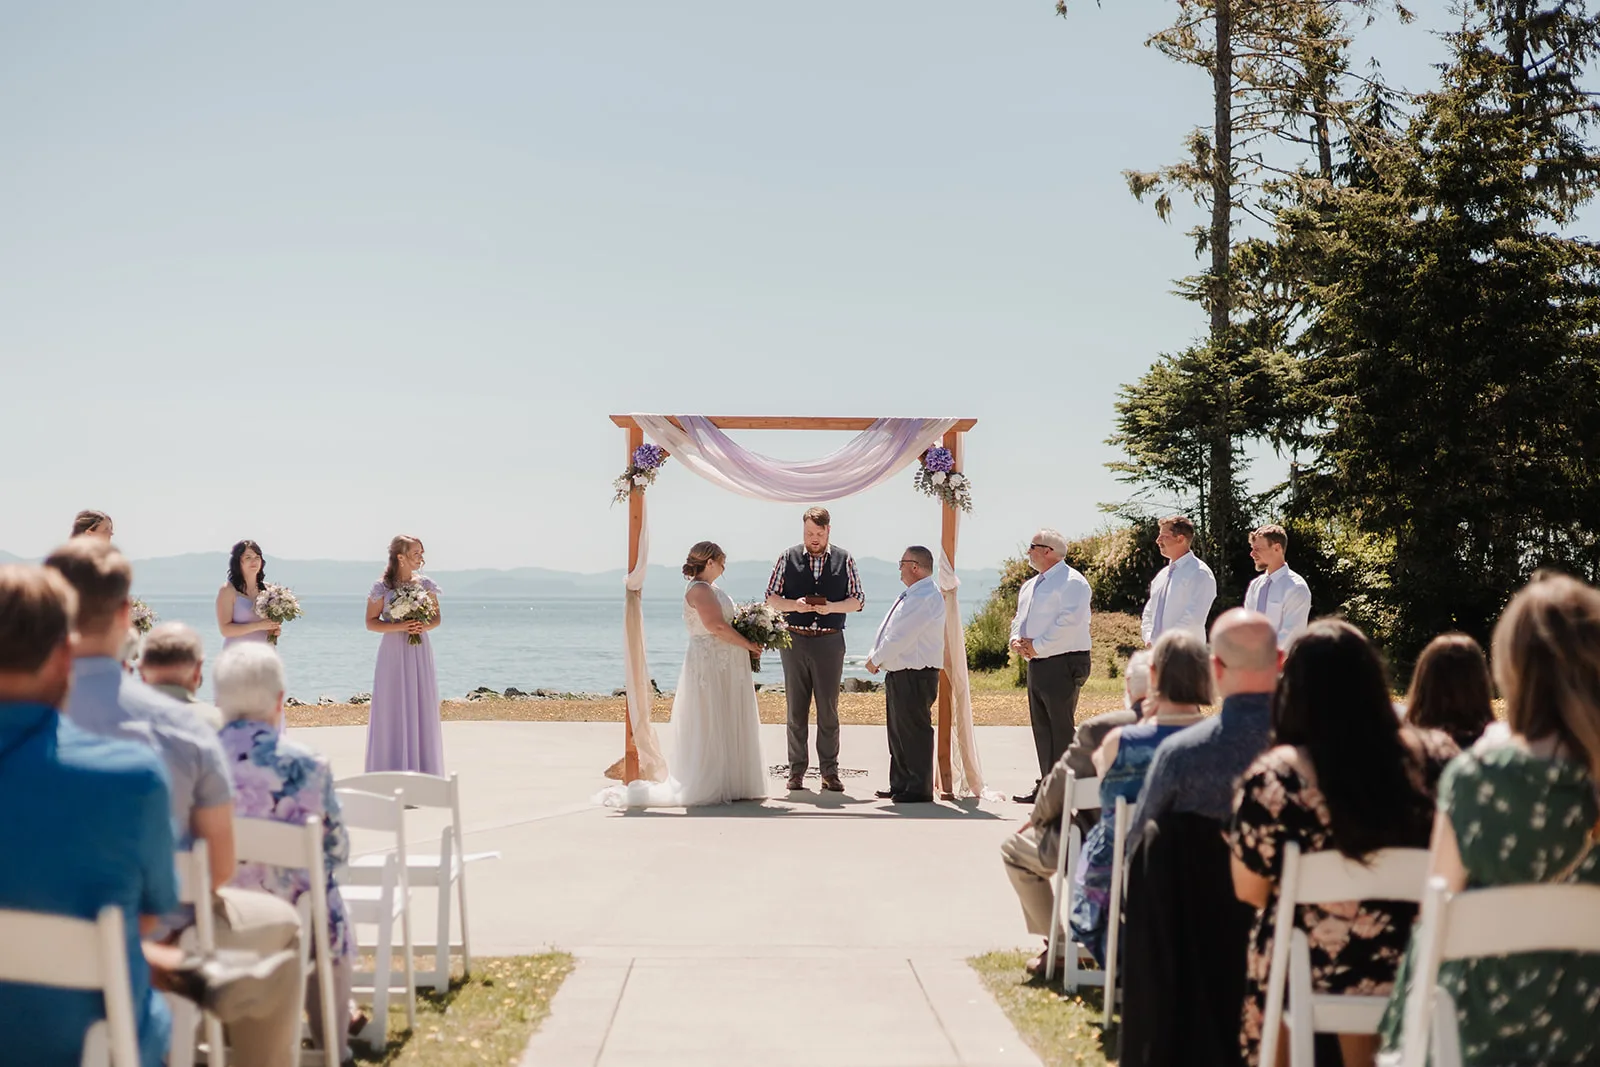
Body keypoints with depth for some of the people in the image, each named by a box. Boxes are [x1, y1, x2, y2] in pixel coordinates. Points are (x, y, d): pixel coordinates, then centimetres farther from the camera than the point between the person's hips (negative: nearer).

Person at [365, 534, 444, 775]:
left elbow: (437, 617, 13)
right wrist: (400, 627, -17)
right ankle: (391, 772, 3)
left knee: (422, 708, 4)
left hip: (420, 654, 4)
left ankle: (422, 770, 11)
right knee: (392, 710, -2)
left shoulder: (426, 585, 6)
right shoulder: (382, 587, -5)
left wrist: (425, 626, -9)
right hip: (393, 653, -3)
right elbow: (371, 622, -5)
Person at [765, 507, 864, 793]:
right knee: (796, 709, 4)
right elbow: (771, 596, 6)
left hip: (830, 641, 0)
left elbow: (858, 600, 4)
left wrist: (831, 607, -14)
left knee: (829, 709, 2)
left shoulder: (843, 560, 4)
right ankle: (797, 771, 10)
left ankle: (829, 771, 9)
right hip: (794, 641, 0)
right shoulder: (788, 558, 4)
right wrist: (794, 605, -13)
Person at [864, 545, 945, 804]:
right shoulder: (910, 596, 16)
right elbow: (890, 632, 20)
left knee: (914, 731, -5)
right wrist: (875, 657, 4)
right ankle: (900, 785, 25)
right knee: (897, 731, 16)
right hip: (898, 674, 11)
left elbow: (901, 637, -21)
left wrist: (875, 659, -11)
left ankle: (919, 789, 1)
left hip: (916, 676, -10)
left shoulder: (926, 597, -18)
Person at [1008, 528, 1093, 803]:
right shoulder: (1030, 586, 19)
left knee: (1061, 728, -8)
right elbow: (1019, 618, 26)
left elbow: (1069, 622, -21)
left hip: (1062, 665, -9)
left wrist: (1037, 646, -18)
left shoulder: (1071, 582, -10)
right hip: (1037, 665, 9)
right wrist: (1017, 640, 3)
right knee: (1041, 728, 11)